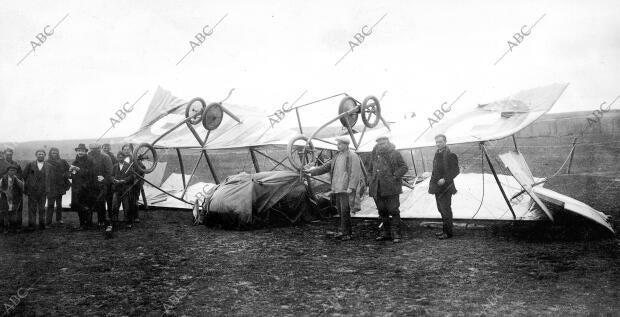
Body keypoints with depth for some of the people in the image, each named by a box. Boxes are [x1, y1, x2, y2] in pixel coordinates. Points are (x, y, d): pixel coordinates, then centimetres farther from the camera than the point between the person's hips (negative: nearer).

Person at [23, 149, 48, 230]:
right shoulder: (30, 164, 7)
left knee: (42, 209, 4)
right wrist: (26, 186, 3)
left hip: (43, 191, 0)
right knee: (32, 208, 2)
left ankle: (42, 224, 11)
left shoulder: (47, 166, 5)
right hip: (32, 191, 0)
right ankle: (31, 225, 6)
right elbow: (24, 176, 9)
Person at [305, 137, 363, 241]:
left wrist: (351, 187, -20)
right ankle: (346, 232, 17)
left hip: (346, 188, -8)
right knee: (340, 210, 9)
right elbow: (327, 166, 22)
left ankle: (344, 233, -2)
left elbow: (355, 173, -13)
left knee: (345, 210, -9)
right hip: (337, 188, 8)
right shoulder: (338, 156, 17)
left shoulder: (352, 156, -7)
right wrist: (312, 171, 18)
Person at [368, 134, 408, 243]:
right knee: (382, 211, 13)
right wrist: (372, 180, 10)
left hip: (391, 188, -5)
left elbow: (404, 167, -1)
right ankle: (386, 233, 24)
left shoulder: (395, 154, -3)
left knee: (394, 211, -5)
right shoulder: (375, 155, 11)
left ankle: (396, 234, 3)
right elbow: (370, 169, 23)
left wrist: (395, 176, -13)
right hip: (378, 188, 5)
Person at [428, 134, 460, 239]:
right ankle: (445, 230, 26)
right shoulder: (437, 154, 12)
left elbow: (455, 171, -15)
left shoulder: (450, 155, -14)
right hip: (437, 187, 9)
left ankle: (448, 233, 4)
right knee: (440, 208, 15)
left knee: (445, 209, -4)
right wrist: (432, 182, 18)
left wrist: (445, 179, -24)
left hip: (445, 187, -9)